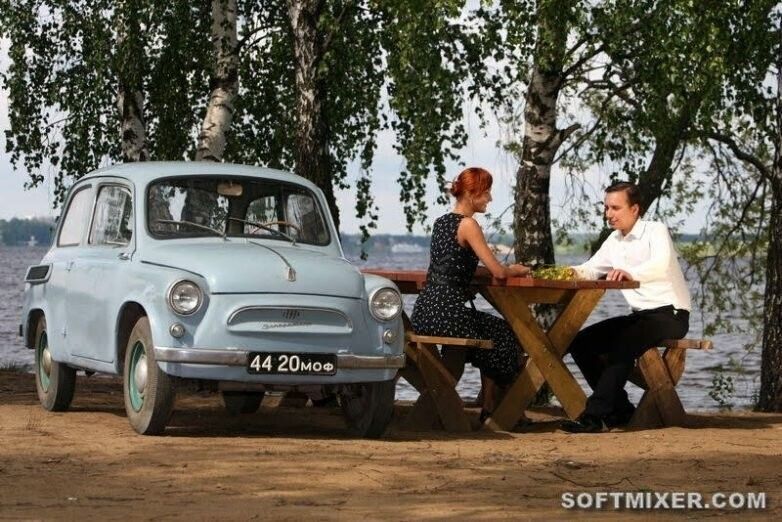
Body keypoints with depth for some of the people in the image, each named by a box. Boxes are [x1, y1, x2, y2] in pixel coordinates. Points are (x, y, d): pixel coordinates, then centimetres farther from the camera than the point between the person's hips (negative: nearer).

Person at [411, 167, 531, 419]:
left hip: (424, 313, 9)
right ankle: (489, 408, 23)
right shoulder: (468, 225, -11)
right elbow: (498, 272, -13)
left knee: (492, 328, 28)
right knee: (504, 335, 15)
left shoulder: (441, 222, 15)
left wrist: (507, 269, 17)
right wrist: (516, 270, 11)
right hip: (446, 311, -9)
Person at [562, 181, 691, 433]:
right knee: (581, 343, -4)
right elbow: (590, 269, 17)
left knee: (622, 345, -33)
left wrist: (630, 273, -50)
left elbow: (661, 266, -31)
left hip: (670, 314, -8)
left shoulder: (656, 231, -11)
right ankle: (619, 409, -1)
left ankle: (595, 416, -34)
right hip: (640, 315, 8)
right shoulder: (614, 240, 12)